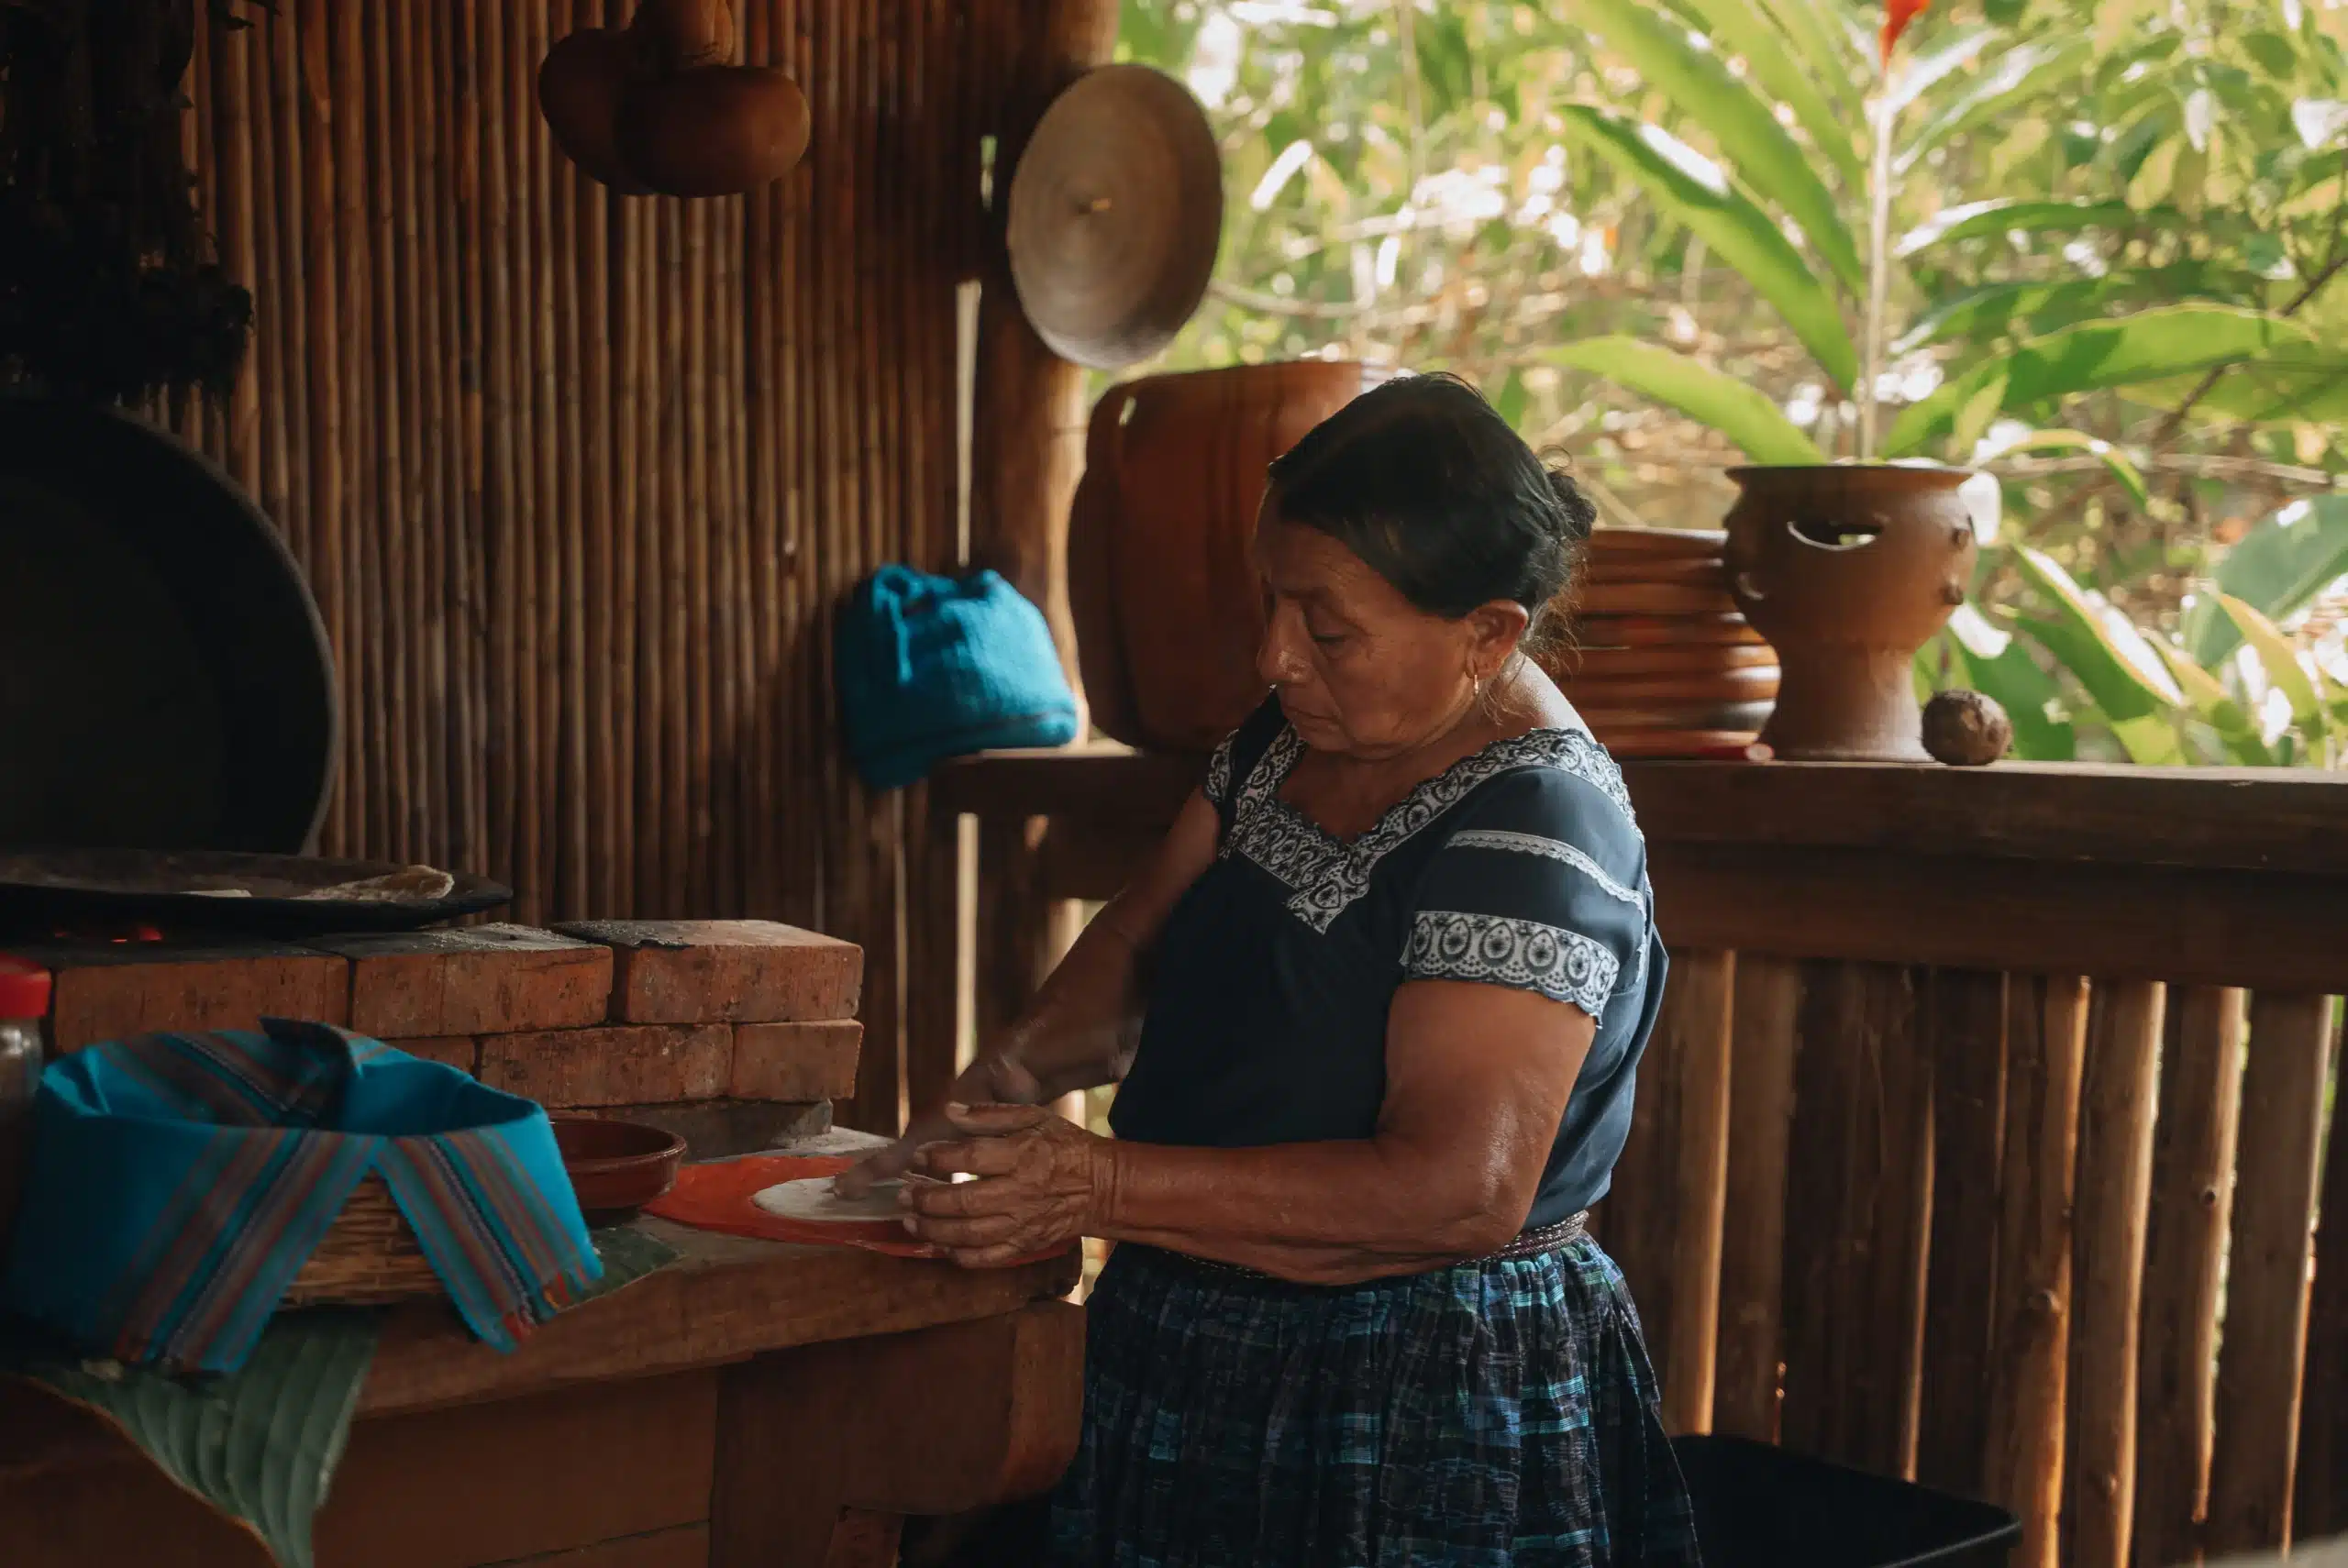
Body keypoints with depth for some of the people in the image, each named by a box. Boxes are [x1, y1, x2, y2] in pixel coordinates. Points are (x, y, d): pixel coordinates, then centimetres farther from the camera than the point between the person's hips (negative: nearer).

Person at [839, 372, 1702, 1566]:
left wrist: (1097, 1187, -35)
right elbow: (1143, 939, 12)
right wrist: (1022, 1064, -10)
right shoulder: (1297, 738, 4)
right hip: (1205, 1370, 8)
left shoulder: (1534, 829, -24)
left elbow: (1458, 1190, -31)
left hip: (1428, 1424, -8)